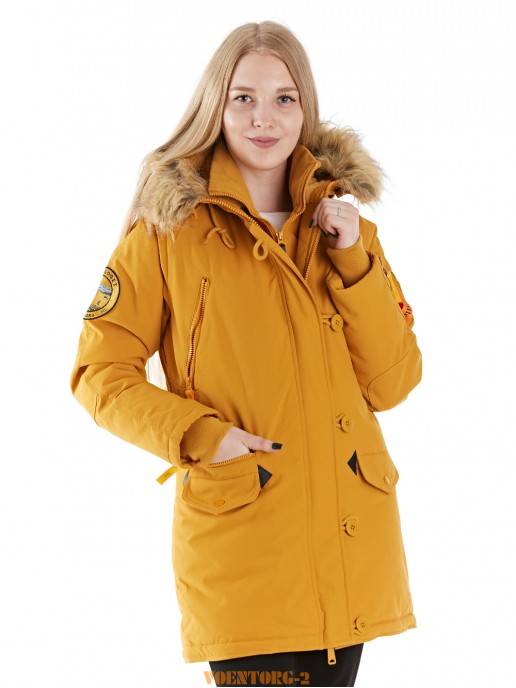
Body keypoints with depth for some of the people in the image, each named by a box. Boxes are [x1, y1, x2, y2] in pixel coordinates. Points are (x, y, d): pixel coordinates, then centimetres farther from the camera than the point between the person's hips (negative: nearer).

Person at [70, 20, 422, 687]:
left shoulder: (345, 228, 9)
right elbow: (99, 373, 1)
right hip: (240, 549, -4)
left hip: (351, 545, 4)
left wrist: (354, 261, -6)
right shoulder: (168, 231, -1)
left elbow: (393, 384, 4)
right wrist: (200, 437, -13)